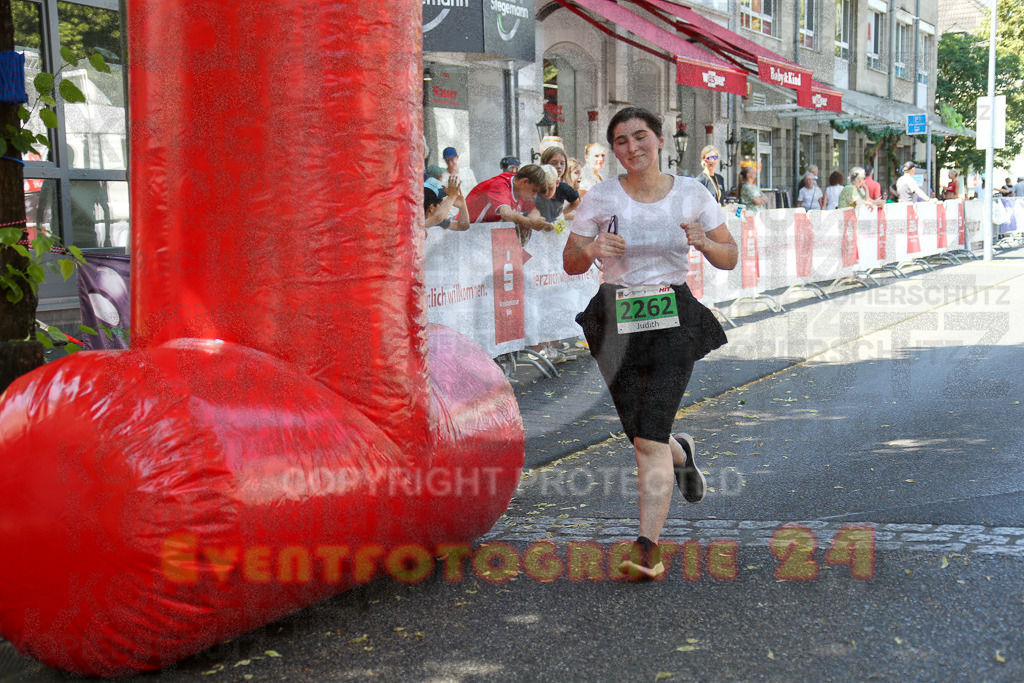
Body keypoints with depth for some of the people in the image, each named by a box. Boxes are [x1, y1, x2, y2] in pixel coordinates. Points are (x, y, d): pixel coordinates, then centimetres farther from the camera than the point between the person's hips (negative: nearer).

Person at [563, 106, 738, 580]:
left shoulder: (691, 194, 0)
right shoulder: (600, 198, -1)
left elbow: (730, 258, 6)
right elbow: (571, 264, 3)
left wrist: (703, 242, -15)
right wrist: (592, 249, -19)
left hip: (673, 318, -2)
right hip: (616, 321, 2)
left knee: (649, 437, -14)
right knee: (643, 436, 10)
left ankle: (648, 548, -12)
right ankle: (682, 455, 47)